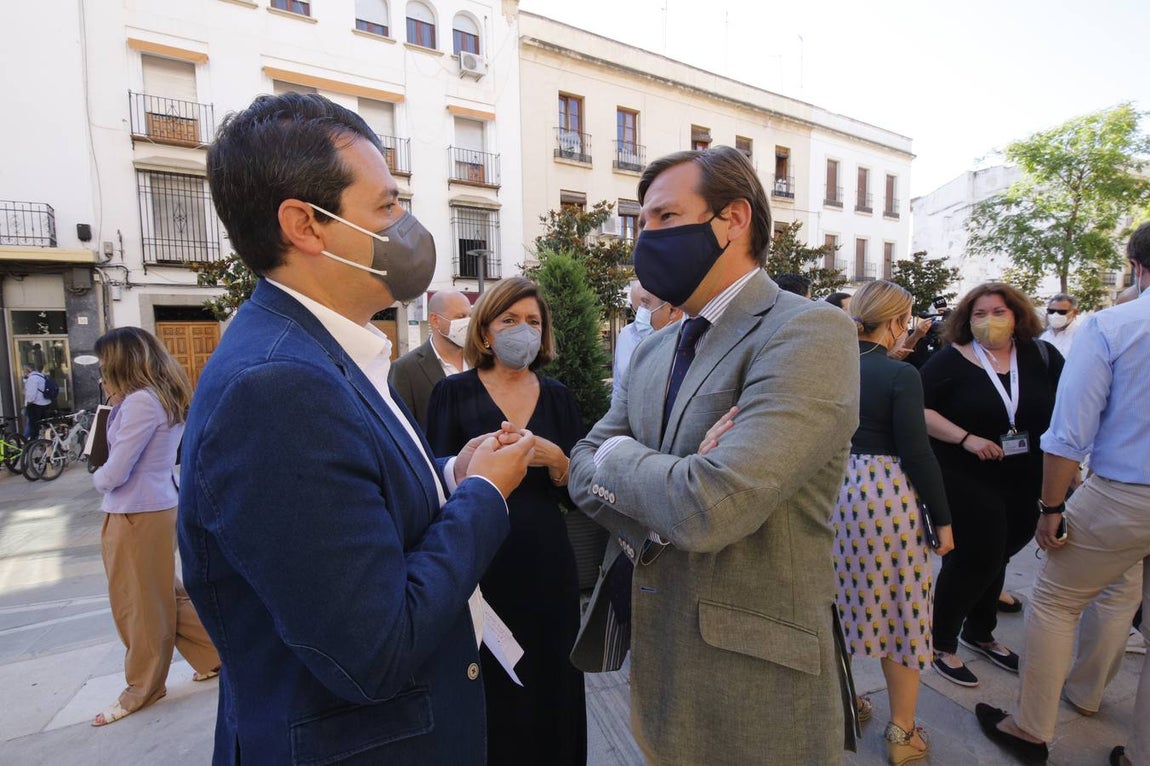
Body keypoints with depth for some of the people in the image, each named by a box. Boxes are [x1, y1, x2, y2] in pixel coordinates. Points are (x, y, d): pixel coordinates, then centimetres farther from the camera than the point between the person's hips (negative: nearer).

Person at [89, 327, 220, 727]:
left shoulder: (141, 401, -20)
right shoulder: (165, 397, 10)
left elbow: (114, 474, -18)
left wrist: (97, 477, 3)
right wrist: (117, 405, 7)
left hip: (137, 516, -9)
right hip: (154, 509, 9)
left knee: (141, 604, 8)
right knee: (163, 596, 19)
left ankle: (143, 687, 28)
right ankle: (215, 655, 29)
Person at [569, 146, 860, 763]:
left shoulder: (810, 332, -20)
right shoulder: (654, 351, 5)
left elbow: (710, 506, -30)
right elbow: (583, 469, 2)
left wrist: (617, 457, -12)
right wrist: (673, 483, -18)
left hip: (754, 677, -6)